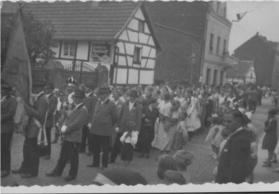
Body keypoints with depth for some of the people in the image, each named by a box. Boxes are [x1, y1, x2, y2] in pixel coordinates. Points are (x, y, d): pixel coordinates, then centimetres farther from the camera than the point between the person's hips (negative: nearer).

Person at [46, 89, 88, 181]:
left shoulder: (83, 110, -15)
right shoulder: (75, 108, 14)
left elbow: (76, 124, -21)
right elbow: (69, 119, 16)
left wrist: (66, 129, -16)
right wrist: (64, 126, -2)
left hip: (74, 137, -8)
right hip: (67, 136, 8)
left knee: (73, 157, 5)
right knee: (63, 155, 17)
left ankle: (72, 174, 20)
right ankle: (57, 171, 29)